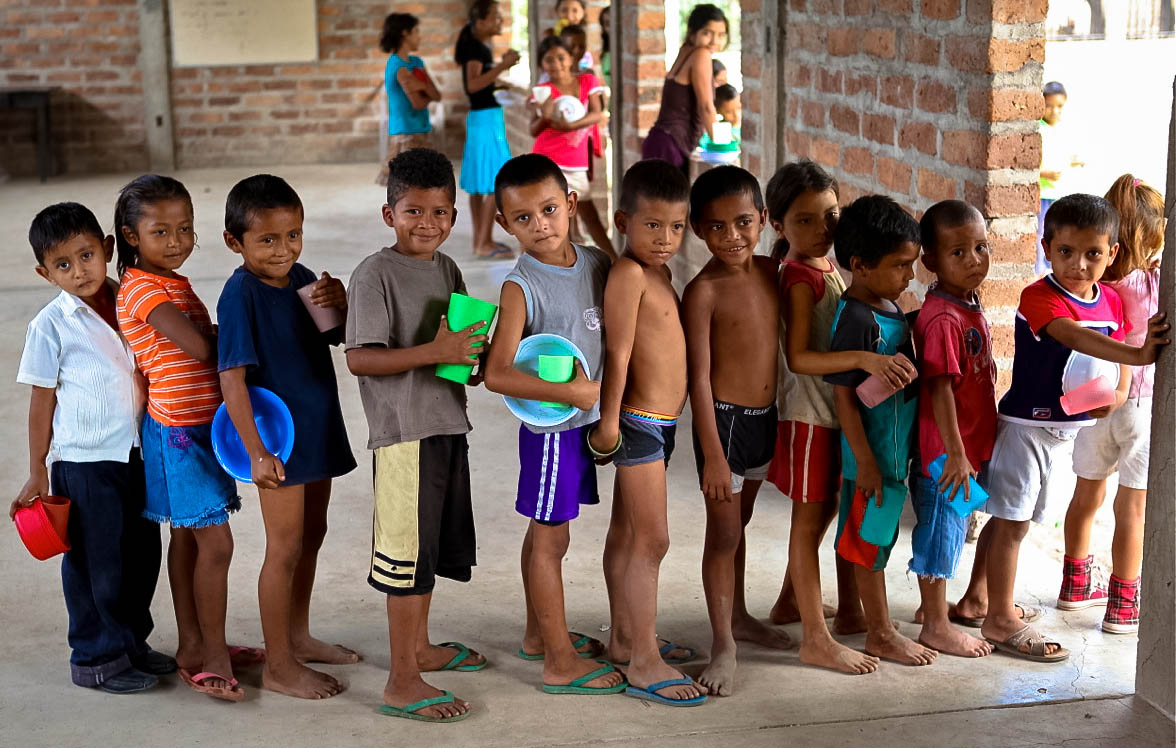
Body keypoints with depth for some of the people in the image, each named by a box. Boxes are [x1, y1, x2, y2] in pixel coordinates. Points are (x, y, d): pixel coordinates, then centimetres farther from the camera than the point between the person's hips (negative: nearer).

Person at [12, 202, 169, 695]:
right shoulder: (51, 325, -9)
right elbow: (41, 404, -4)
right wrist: (38, 474, -3)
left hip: (138, 454, 5)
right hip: (84, 462, -5)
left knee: (142, 555, 14)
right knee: (96, 562, 4)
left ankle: (132, 641, 32)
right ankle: (96, 658, 19)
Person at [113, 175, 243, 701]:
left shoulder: (174, 283, 13)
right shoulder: (143, 288, -18)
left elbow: (200, 346, 9)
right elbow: (201, 346, -24)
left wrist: (217, 334, -10)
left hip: (201, 427, 10)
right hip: (177, 433, -10)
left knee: (189, 538, 16)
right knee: (215, 542, -7)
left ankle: (193, 645, 26)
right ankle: (213, 659, 2)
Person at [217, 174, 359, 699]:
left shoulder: (302, 278, 4)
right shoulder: (241, 294, -18)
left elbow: (348, 339, 14)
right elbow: (232, 379, -22)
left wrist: (342, 304, -8)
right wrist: (256, 452, -26)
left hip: (318, 428, 8)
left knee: (311, 534, 19)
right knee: (285, 547, 0)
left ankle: (298, 637, 36)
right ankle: (278, 666, 11)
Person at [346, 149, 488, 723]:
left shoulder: (447, 270, 12)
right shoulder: (375, 275, -12)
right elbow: (360, 358, -19)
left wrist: (472, 356, 1)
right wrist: (432, 352, -27)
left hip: (448, 426, 8)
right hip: (404, 432, -8)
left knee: (434, 547, 20)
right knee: (408, 556, -4)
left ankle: (419, 648, 37)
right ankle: (402, 682, 4)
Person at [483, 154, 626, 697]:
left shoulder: (597, 264, 1)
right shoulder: (521, 286, -18)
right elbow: (497, 374, -25)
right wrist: (572, 393, -24)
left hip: (587, 422, 7)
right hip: (551, 427, -6)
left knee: (544, 531, 19)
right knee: (551, 538, 2)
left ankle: (539, 634, 33)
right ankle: (560, 662, 10)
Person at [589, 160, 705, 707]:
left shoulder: (658, 272, 12)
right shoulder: (629, 274, -17)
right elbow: (618, 352, -19)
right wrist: (609, 421, -20)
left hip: (658, 421, 10)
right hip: (640, 421, -10)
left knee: (626, 533, 17)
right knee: (651, 539, -7)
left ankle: (625, 638, 28)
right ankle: (643, 664, -3)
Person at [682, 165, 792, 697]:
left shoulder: (770, 272, 1)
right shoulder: (703, 291, -17)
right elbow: (699, 377, -18)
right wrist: (713, 456, -20)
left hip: (765, 415, 6)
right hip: (723, 419, -6)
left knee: (739, 522, 21)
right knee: (723, 531, 0)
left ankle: (737, 615, 38)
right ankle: (723, 643, 11)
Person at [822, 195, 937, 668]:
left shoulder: (888, 307, 6)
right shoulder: (856, 318, -22)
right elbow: (843, 394, -21)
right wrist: (865, 461, -20)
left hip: (895, 448, 9)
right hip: (873, 453, -9)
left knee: (874, 540, 19)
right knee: (870, 542, 5)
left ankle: (877, 626, 31)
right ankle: (881, 636, 16)